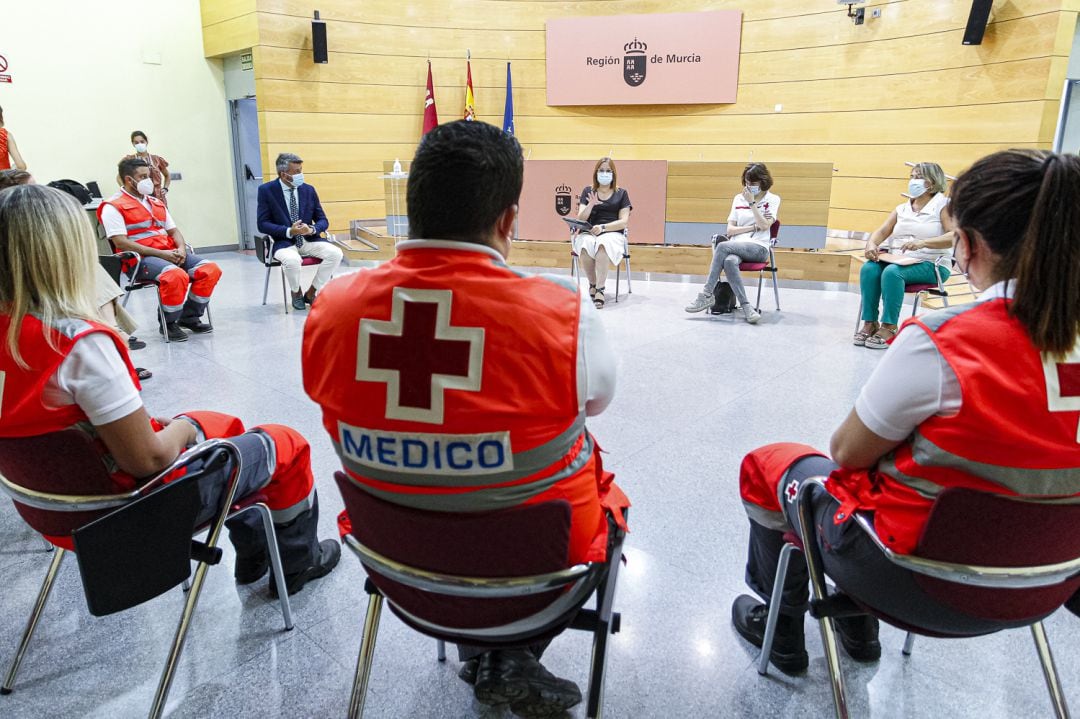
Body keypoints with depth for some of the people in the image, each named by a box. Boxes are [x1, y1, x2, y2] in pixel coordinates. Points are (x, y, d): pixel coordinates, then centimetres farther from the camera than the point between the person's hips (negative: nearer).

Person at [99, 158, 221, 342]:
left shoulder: (156, 203, 24)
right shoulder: (113, 207, -1)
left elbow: (174, 230, 22)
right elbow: (120, 242, -12)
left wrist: (181, 249, -3)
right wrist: (160, 253, -18)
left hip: (170, 253, 7)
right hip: (140, 258, -7)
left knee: (211, 269, -14)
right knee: (176, 275, -37)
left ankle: (189, 318, -1)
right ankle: (168, 324, -15)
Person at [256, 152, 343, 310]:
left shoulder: (309, 189, 5)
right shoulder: (266, 190, -4)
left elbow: (323, 220, 7)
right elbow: (263, 224, -7)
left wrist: (312, 229, -17)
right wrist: (289, 231, -22)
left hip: (309, 240, 4)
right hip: (284, 242, -3)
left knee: (336, 253, -23)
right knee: (292, 260, -37)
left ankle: (311, 293, -5)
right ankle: (296, 292, -3)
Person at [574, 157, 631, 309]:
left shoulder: (621, 193, 14)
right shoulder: (588, 191, 18)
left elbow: (623, 221, 3)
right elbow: (580, 219, 9)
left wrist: (603, 227, -13)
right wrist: (591, 205, -11)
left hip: (612, 233, -1)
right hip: (588, 233, 1)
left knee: (603, 245, -39)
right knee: (585, 246, -36)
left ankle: (600, 289, -36)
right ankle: (592, 284, -16)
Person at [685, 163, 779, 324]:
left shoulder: (773, 199, 8)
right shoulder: (738, 198, 17)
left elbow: (764, 225, -8)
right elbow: (730, 229, 10)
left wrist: (752, 203, -10)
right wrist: (754, 227, -2)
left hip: (758, 247, -3)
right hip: (736, 246, 3)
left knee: (722, 246, -32)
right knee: (729, 261, -36)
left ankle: (707, 295, -29)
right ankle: (746, 306, -40)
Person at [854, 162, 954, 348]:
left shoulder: (943, 205, 0)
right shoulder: (901, 208, 18)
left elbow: (955, 236, -14)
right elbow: (881, 231, 7)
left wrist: (922, 243, -30)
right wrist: (872, 244, -17)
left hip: (931, 266, -5)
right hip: (899, 261, 5)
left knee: (892, 272, -34)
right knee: (869, 268, -24)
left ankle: (889, 327, -27)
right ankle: (869, 322, -19)